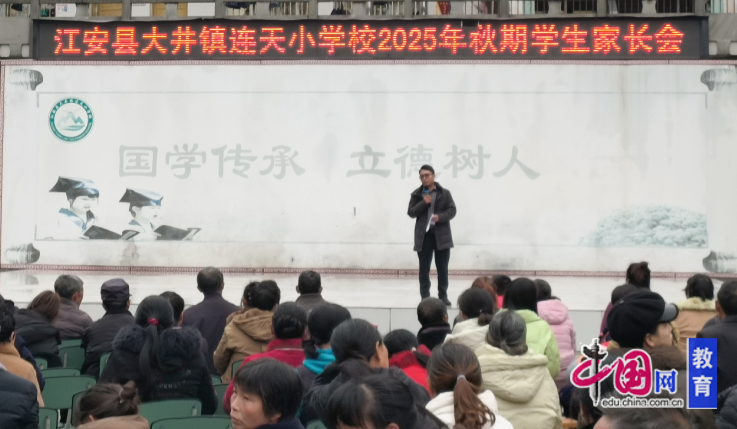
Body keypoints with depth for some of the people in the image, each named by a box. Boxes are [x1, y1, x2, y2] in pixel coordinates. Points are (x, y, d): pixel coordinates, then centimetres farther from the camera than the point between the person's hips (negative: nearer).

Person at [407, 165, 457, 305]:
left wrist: (440, 217, -18)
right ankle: (425, 296, 10)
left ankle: (443, 296, 13)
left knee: (442, 268, 4)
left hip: (441, 235, -1)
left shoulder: (444, 193, 3)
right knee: (424, 268, 4)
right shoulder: (416, 194, 6)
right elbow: (411, 213, 1)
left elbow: (452, 211, -1)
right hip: (423, 235, 1)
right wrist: (423, 203, -13)